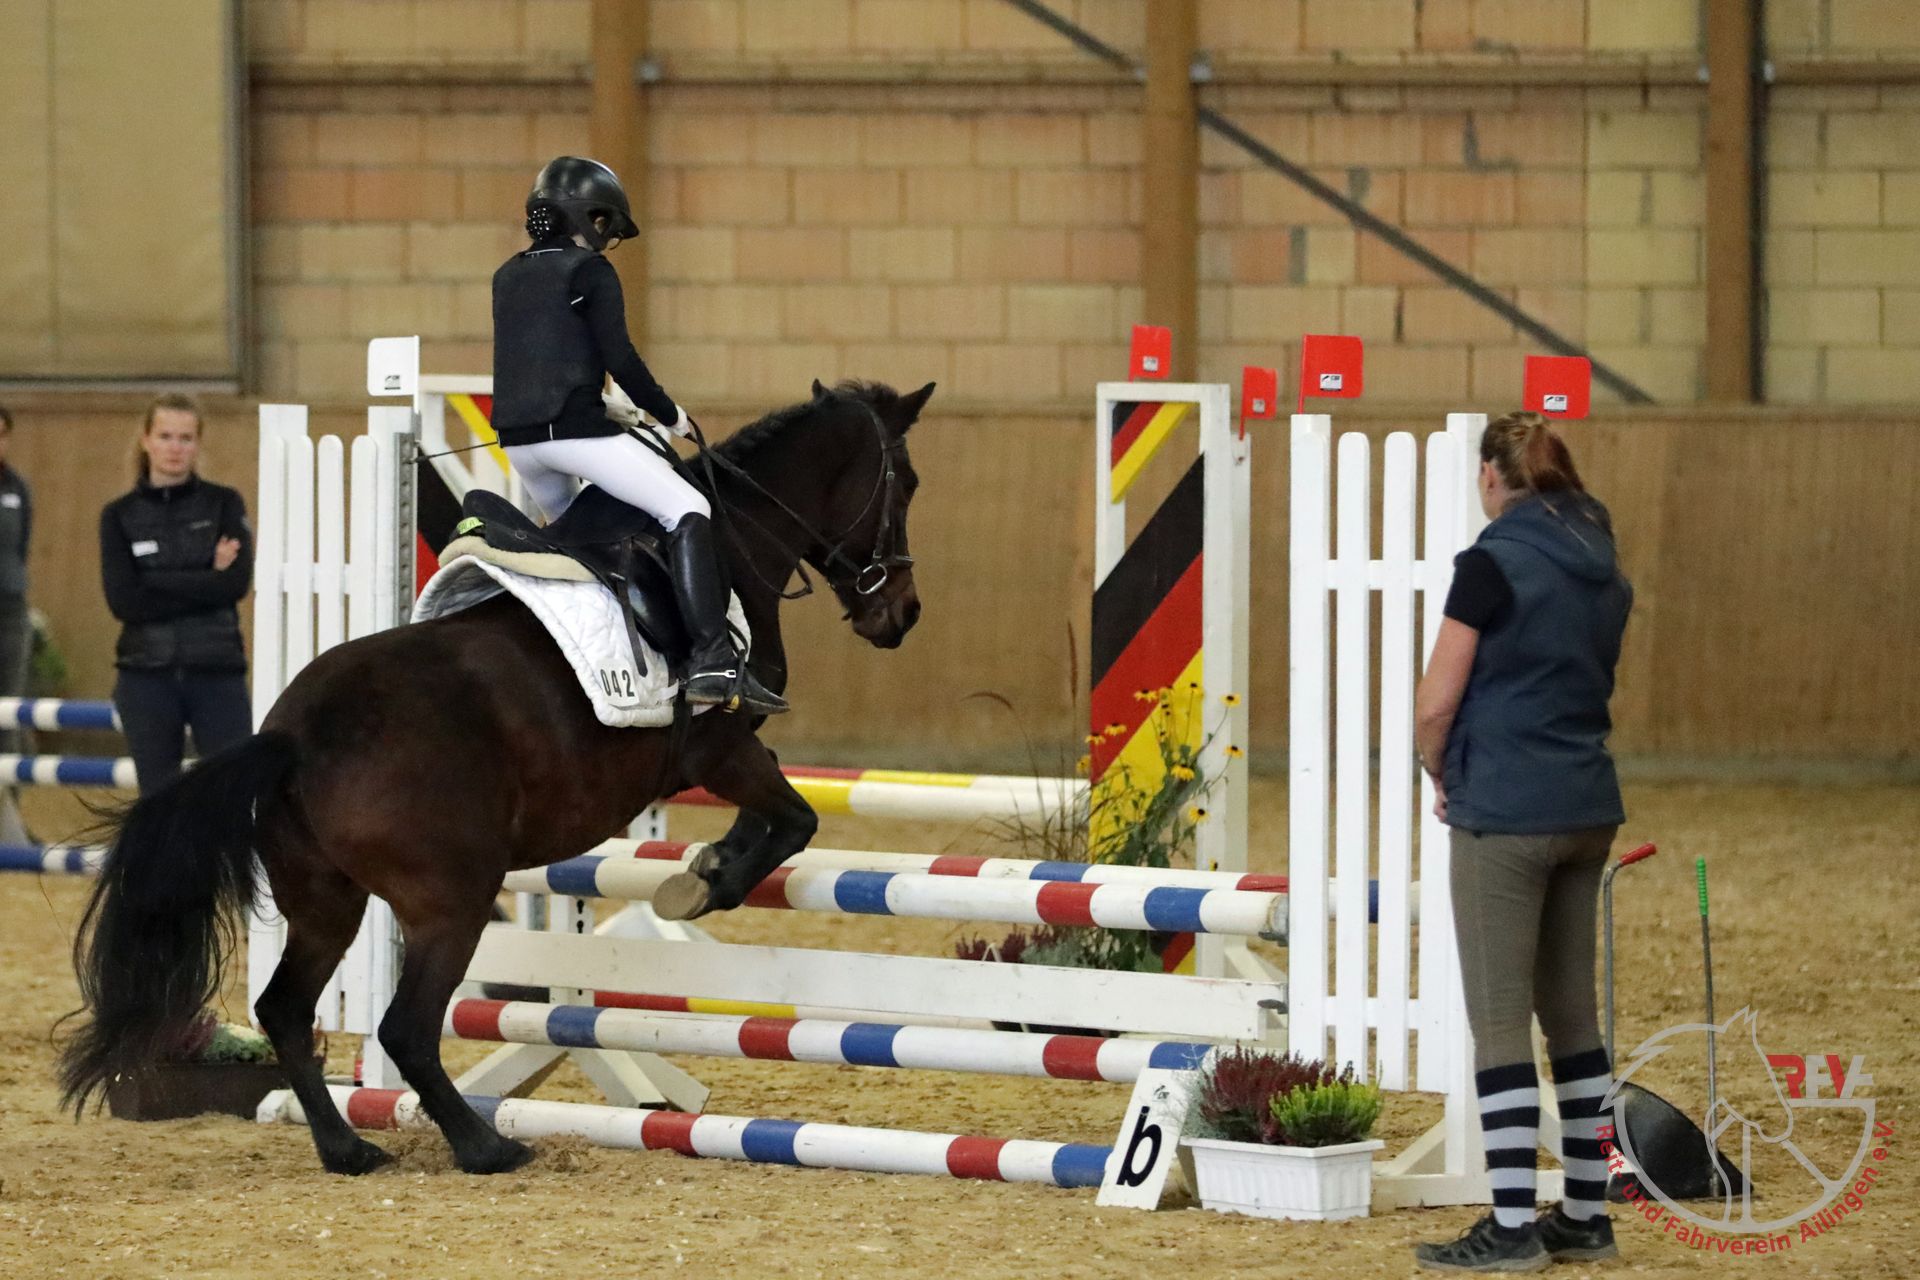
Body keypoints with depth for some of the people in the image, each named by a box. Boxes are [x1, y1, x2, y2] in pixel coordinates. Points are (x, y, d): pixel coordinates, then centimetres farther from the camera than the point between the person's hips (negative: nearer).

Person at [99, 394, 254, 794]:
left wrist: (155, 582, -13)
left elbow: (237, 581, -11)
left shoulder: (224, 504, 4)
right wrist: (206, 581, -11)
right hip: (147, 674, 1)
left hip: (218, 671, -1)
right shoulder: (120, 515, 4)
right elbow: (123, 600, -9)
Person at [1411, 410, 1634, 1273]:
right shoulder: (1601, 570, 11)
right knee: (1571, 1013, 13)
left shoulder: (1494, 563, -12)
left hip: (1506, 813, -7)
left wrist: (1440, 775, 7)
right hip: (1587, 809, 7)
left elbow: (1435, 705, -12)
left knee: (1499, 1021, -3)